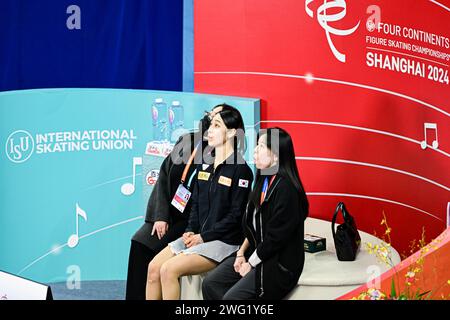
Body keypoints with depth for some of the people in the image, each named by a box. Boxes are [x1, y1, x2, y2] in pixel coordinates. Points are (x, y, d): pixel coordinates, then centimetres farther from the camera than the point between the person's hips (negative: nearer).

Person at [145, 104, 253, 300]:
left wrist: (203, 237, -13)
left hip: (224, 241, -7)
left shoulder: (241, 170, -11)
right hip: (197, 236, 7)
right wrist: (190, 231, 0)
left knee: (169, 269, -22)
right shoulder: (204, 165, 11)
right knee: (153, 267, -9)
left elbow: (235, 216, -13)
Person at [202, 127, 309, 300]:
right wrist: (242, 252, 3)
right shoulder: (264, 181, 8)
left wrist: (250, 264, -10)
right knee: (210, 284, -3)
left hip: (279, 263, -9)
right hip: (254, 253, 9)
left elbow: (275, 238, -20)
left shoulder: (285, 188, -21)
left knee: (232, 297, -20)